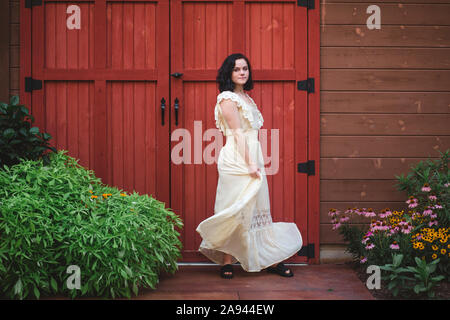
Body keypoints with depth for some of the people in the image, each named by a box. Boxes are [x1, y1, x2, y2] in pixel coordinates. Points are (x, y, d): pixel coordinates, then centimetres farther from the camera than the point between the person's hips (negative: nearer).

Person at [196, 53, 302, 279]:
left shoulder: (246, 97, 19)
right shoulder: (227, 98, -7)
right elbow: (237, 133, -14)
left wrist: (256, 162, 17)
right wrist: (250, 163, -18)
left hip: (253, 158, 8)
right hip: (236, 159, -8)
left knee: (257, 208, 9)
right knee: (236, 210, -3)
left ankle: (270, 260, 14)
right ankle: (227, 261, 7)